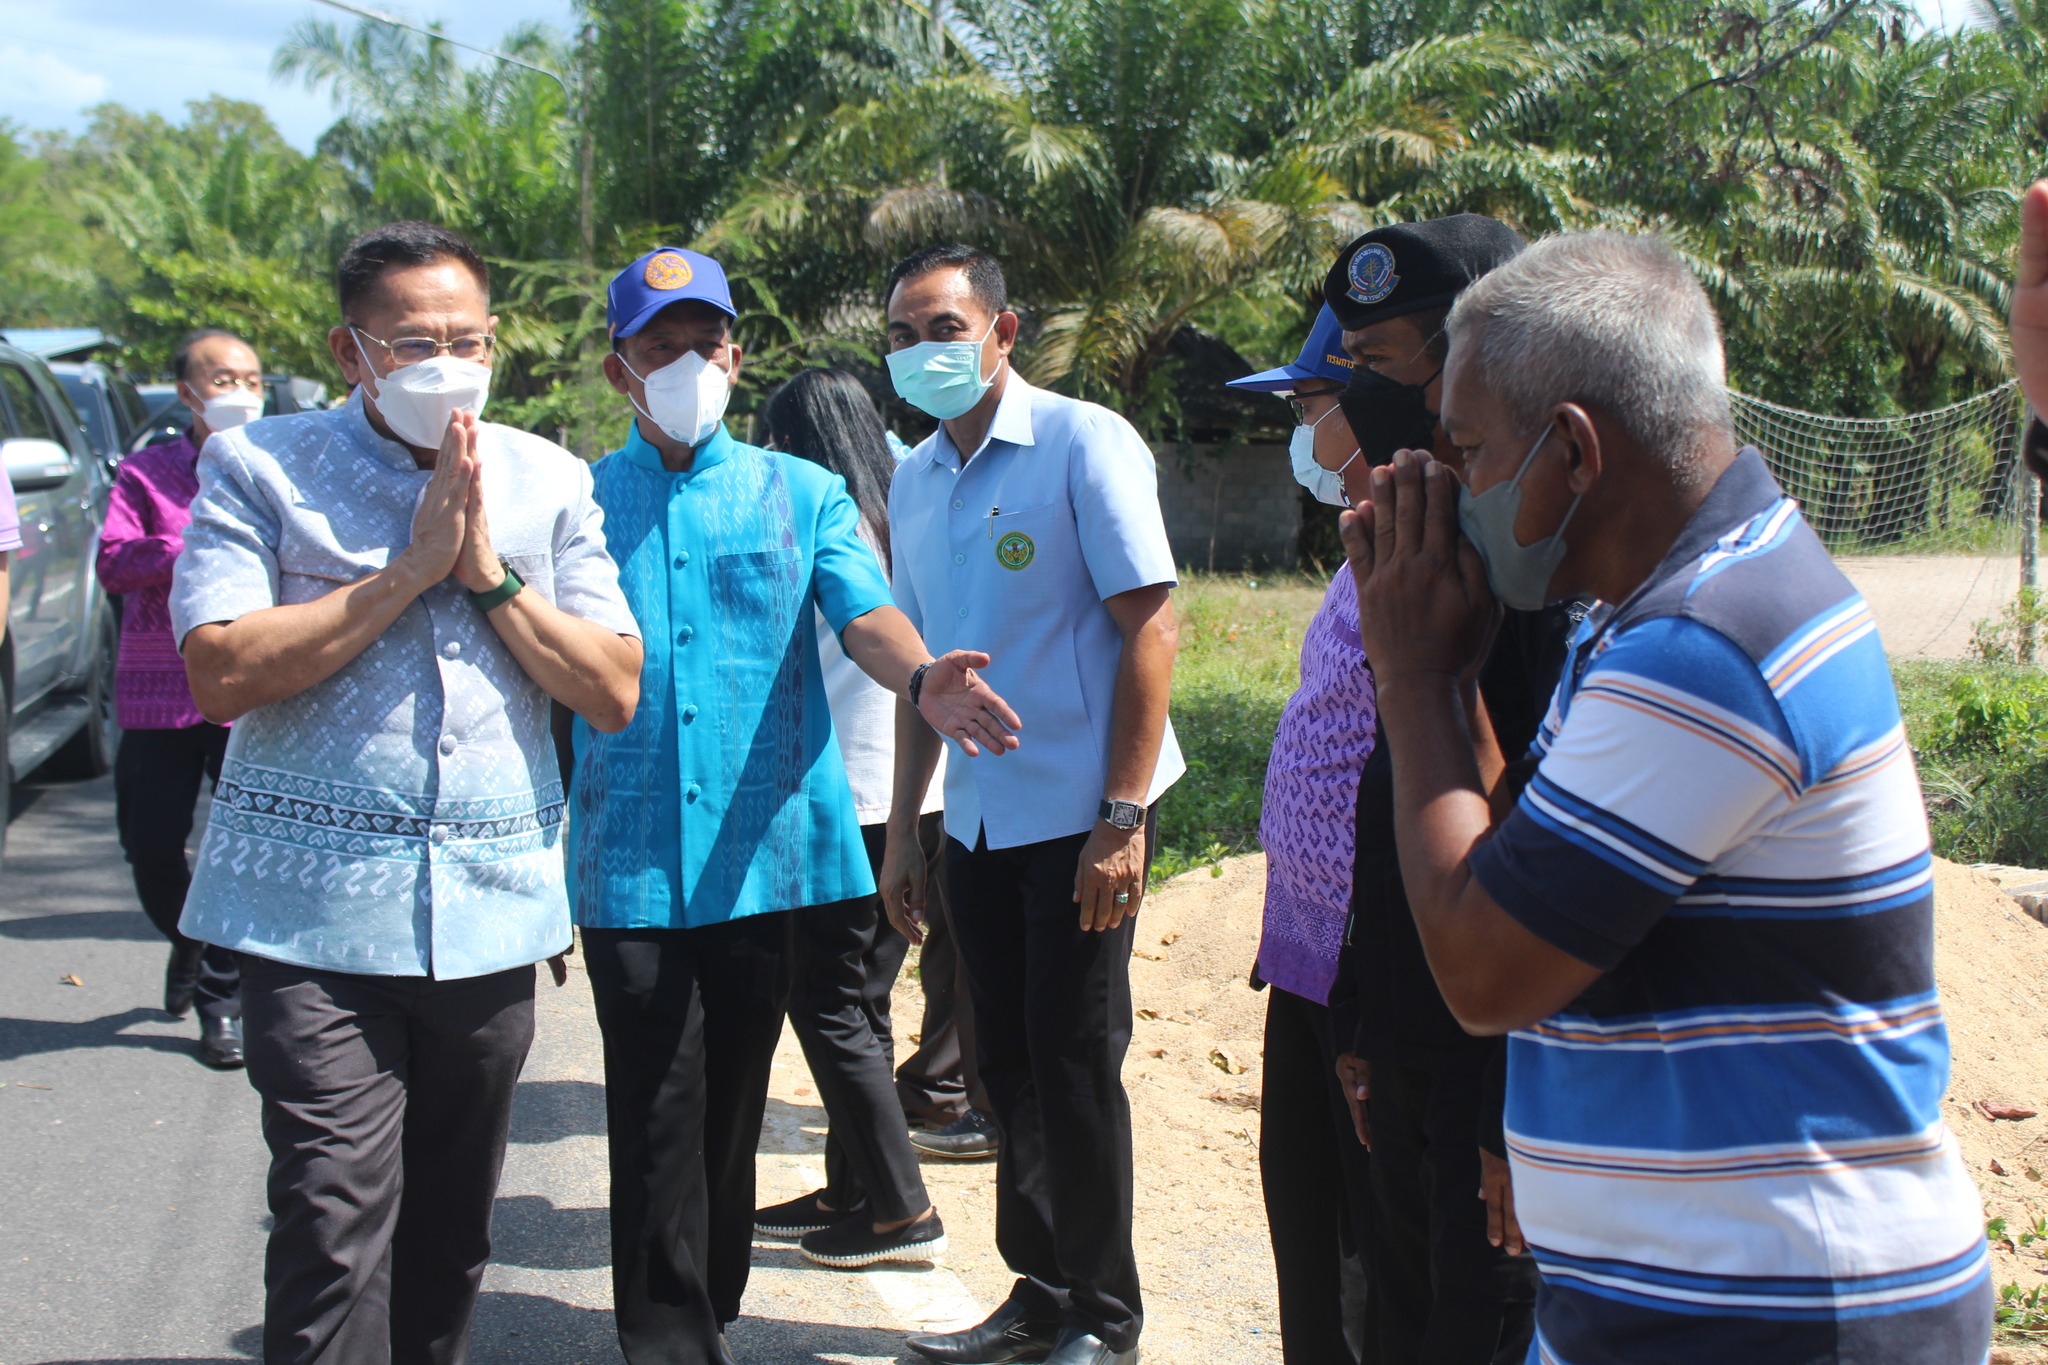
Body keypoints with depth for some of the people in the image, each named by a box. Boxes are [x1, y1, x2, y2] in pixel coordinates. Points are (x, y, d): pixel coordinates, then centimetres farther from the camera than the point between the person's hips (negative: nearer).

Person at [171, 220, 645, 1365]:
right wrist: (409, 571, -13)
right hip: (317, 912, -3)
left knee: (451, 1228, 13)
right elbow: (221, 672, -12)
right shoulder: (260, 466, 1)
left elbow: (615, 694, 4)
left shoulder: (549, 482, 9)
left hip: (492, 910, 3)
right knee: (335, 1225, -9)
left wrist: (489, 572, -8)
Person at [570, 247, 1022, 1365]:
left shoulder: (801, 493, 7)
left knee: (733, 1096, 13)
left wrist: (919, 678, -28)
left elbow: (864, 612, -9)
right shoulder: (580, 502, 7)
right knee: (657, 1108, -2)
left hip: (768, 848, 1)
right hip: (632, 859, -1)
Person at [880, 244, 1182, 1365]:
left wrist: (1123, 819, -18)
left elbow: (1150, 628, -13)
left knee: (1075, 1065, 0)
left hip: (1080, 815, -6)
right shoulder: (916, 479, 10)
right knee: (1006, 1063, 13)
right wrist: (903, 826, 14)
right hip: (977, 820, 6)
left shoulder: (1084, 444, -10)